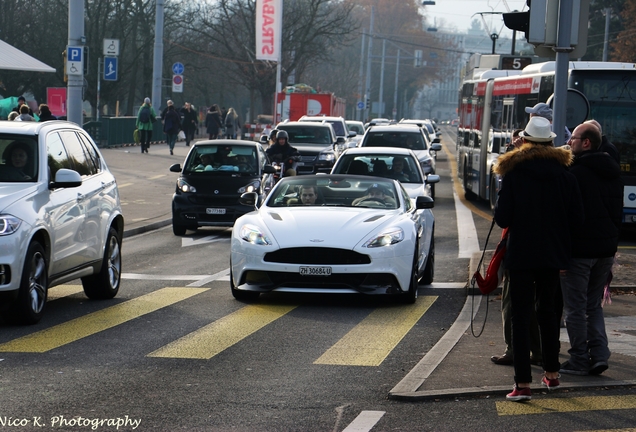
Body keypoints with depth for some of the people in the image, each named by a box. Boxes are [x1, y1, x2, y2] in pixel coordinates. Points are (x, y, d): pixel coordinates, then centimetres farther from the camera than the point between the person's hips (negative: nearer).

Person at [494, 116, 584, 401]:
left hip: (521, 254, -3)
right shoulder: (564, 173, -2)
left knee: (521, 315, -2)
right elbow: (576, 219, 0)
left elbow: (502, 218, -11)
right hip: (553, 254, 3)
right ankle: (552, 373, 27)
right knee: (547, 311, 19)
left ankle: (523, 383, -8)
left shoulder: (513, 172, -10)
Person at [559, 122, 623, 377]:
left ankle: (579, 361, 4)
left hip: (579, 249, -7)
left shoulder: (575, 172, -13)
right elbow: (618, 212, 17)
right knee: (594, 305, 17)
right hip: (606, 249, 7)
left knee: (575, 308, 1)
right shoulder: (613, 173, 11)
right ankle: (599, 354, 6)